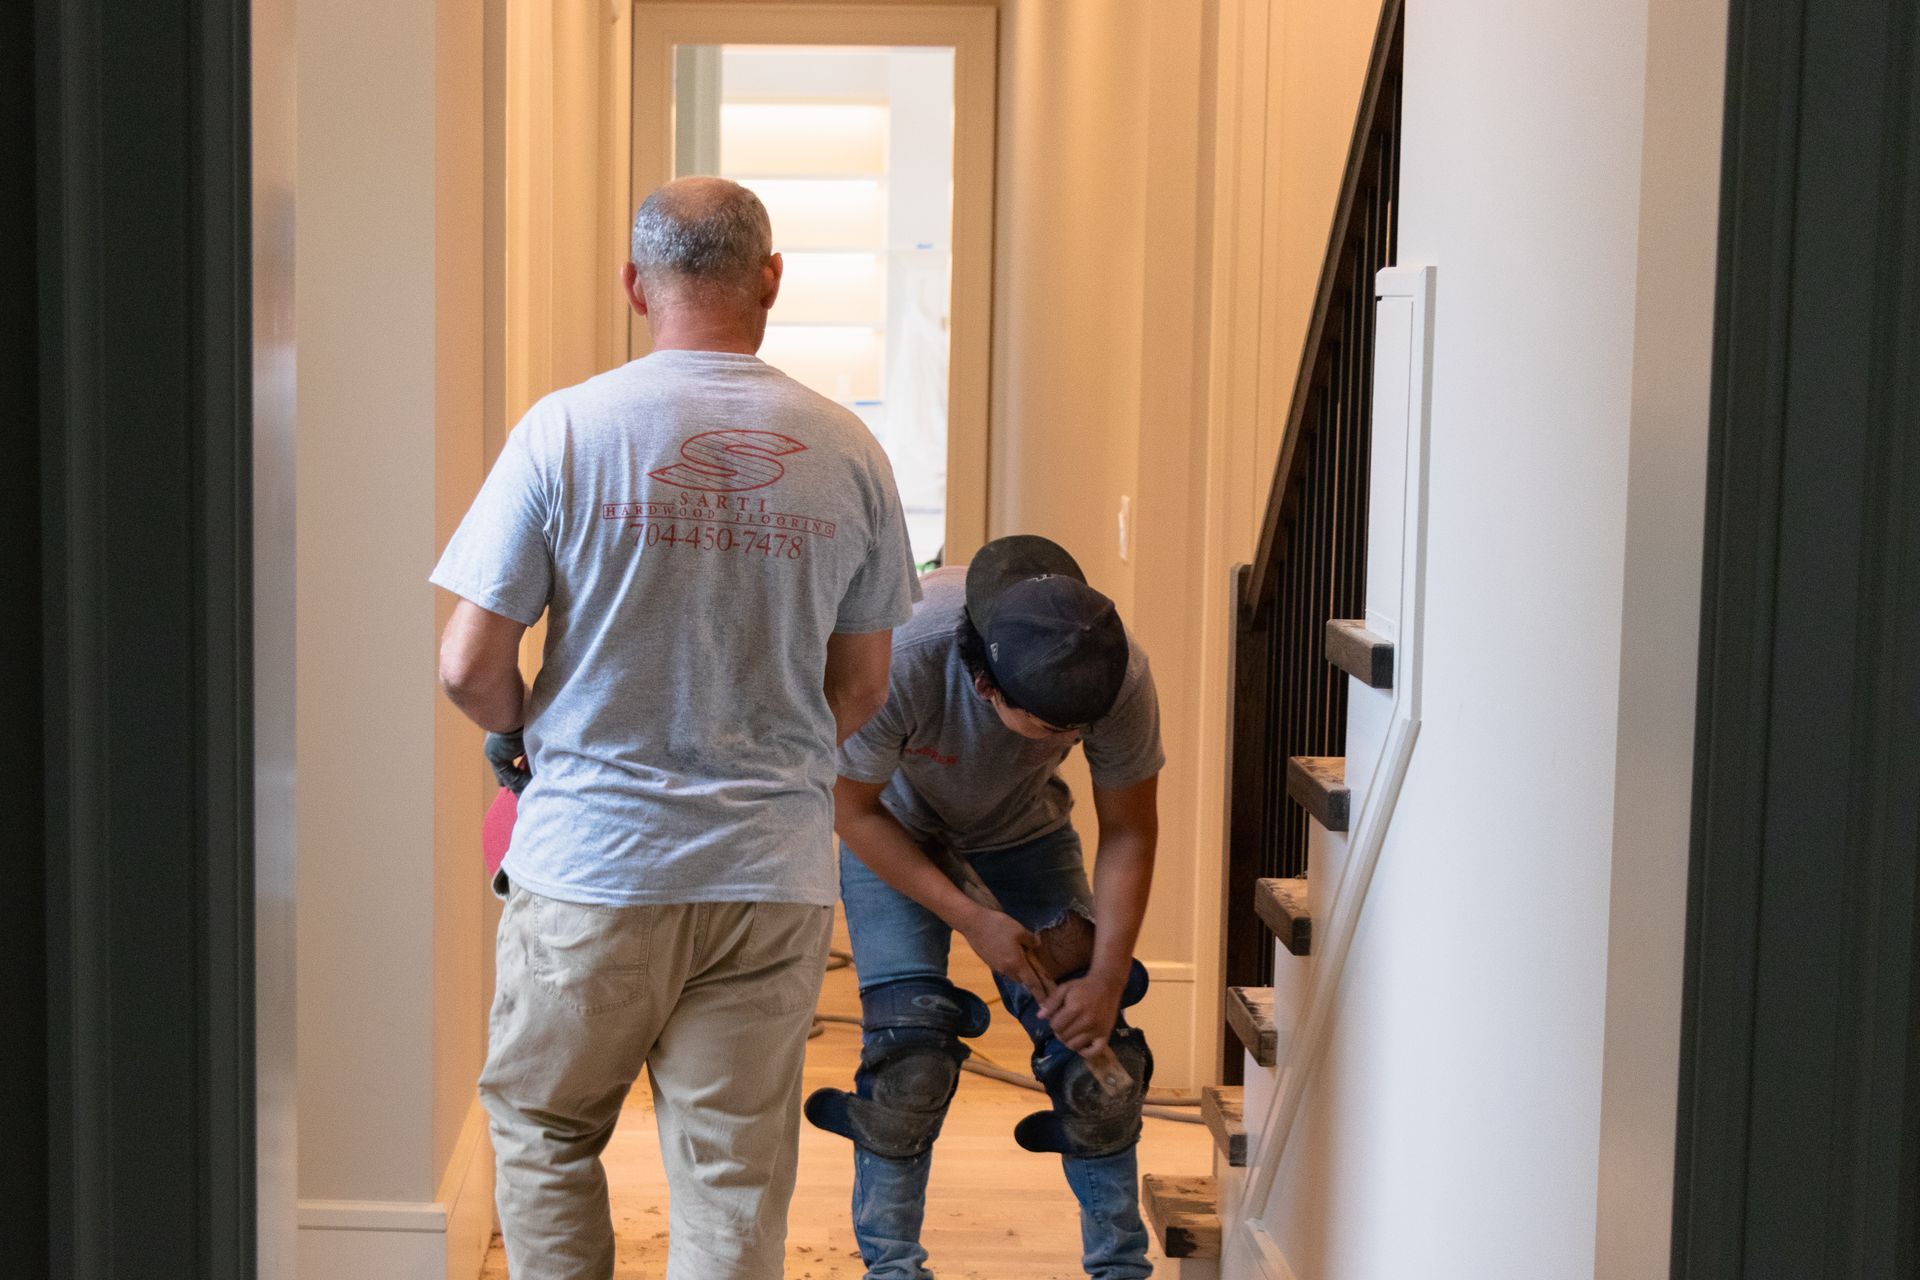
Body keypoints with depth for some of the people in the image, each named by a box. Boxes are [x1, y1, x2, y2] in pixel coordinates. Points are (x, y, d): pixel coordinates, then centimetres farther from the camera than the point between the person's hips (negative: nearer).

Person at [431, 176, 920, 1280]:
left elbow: (470, 668, -8)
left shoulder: (566, 429, -9)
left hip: (593, 862, -2)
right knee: (737, 1176, 11)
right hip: (776, 869, 2)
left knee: (544, 1130, 19)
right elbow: (862, 687, 8)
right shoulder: (847, 450, 0)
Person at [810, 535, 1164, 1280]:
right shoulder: (897, 659, -40)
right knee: (911, 1043, -17)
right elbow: (853, 808, -23)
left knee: (1092, 1038, -7)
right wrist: (971, 919, -26)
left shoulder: (1121, 676, -32)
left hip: (1020, 827, 2)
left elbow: (1129, 832, -16)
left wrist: (1107, 975, -23)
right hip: (893, 828, -2)